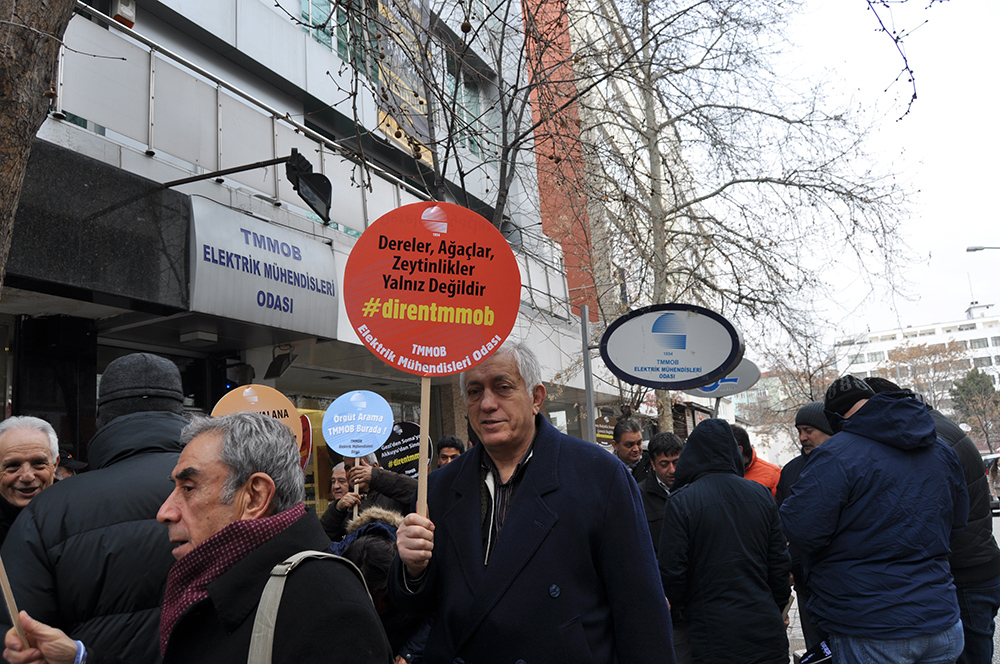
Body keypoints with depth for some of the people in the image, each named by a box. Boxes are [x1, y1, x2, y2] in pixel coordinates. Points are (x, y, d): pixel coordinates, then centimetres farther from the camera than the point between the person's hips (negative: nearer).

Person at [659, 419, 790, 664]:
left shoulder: (681, 501, -11)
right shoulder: (762, 495, 3)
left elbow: (671, 571, -10)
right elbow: (779, 564, 8)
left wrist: (679, 608, 10)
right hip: (766, 633, 4)